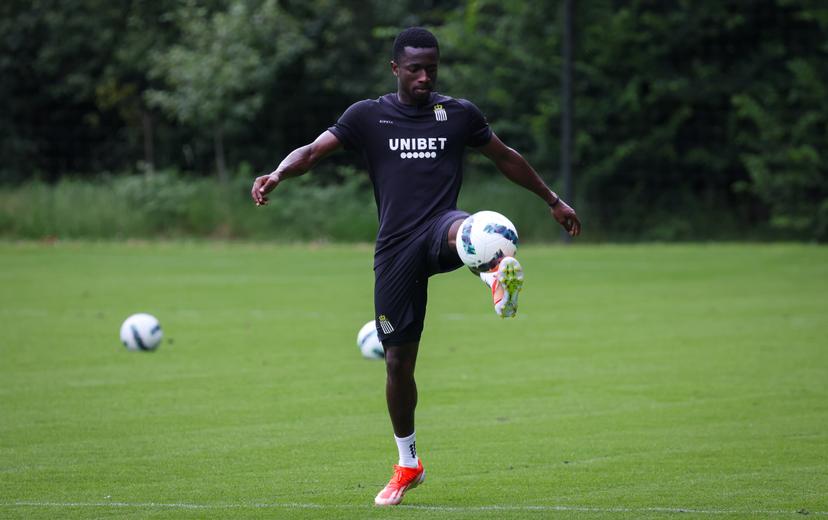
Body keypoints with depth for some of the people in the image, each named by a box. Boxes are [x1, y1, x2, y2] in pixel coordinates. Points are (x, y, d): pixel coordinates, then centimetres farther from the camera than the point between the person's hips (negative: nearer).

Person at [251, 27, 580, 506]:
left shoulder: (460, 114, 9)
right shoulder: (368, 116, 6)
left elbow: (505, 158, 23)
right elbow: (314, 151, -2)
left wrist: (553, 200, 26)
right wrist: (278, 175, -23)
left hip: (438, 229, 0)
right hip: (396, 247, 0)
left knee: (462, 228, -40)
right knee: (398, 359, 3)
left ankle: (499, 277, -71)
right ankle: (408, 465, 20)